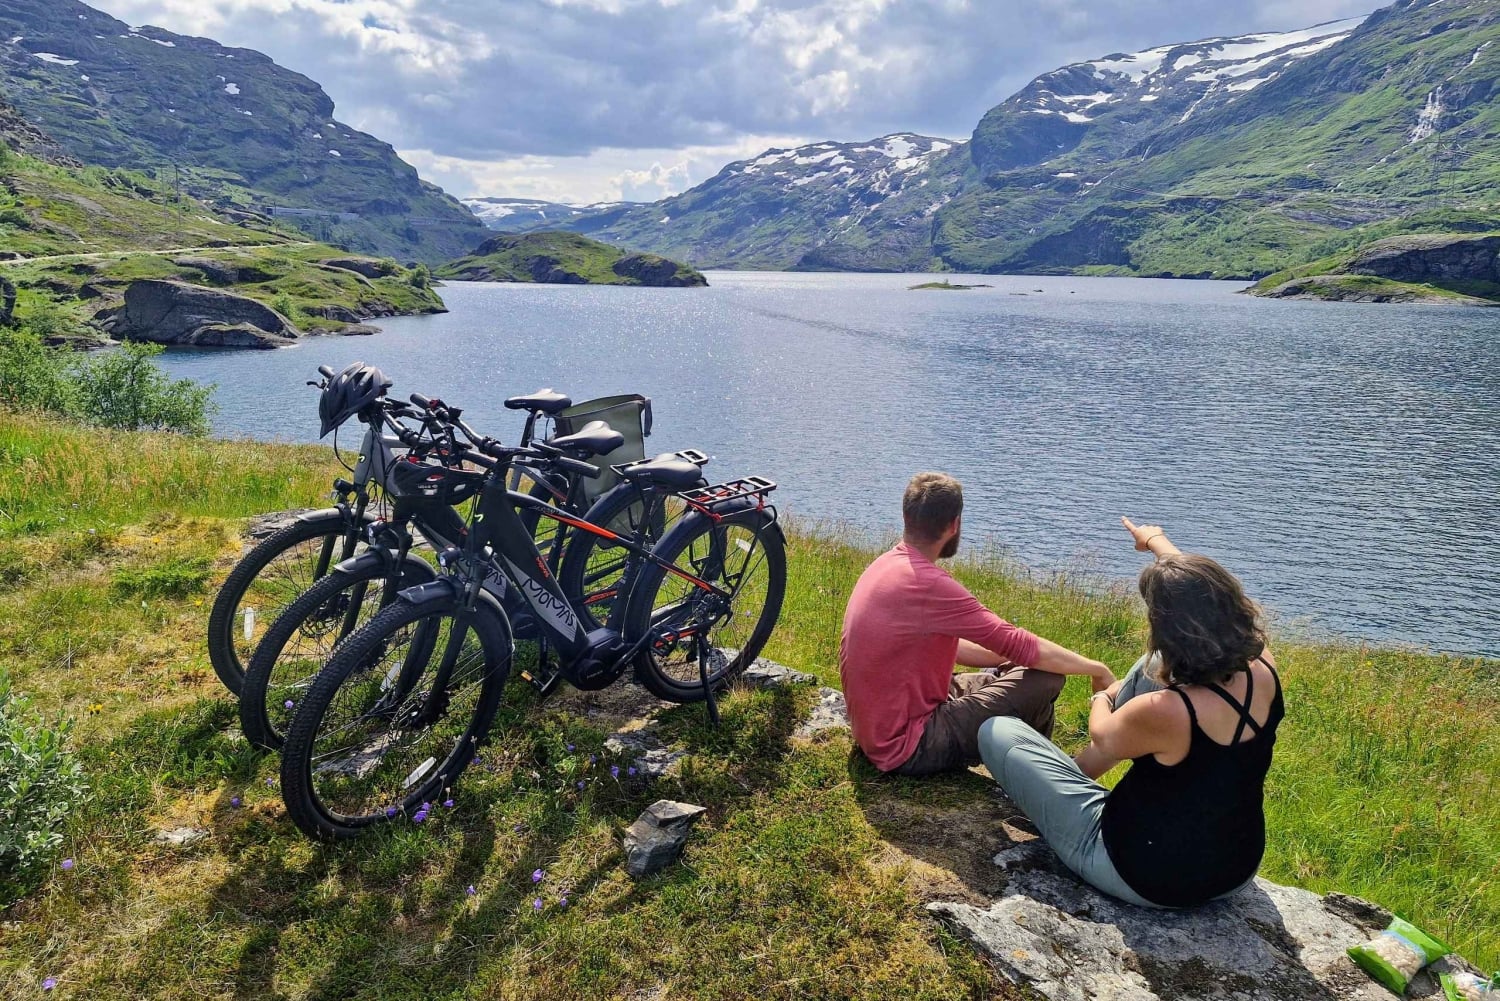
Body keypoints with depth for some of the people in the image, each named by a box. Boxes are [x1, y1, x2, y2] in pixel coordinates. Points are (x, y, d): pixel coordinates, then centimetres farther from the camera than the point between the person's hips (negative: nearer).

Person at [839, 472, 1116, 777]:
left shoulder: (886, 565, 5)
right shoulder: (928, 584, -25)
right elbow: (1021, 646, -18)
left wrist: (1010, 659, 10)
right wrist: (1096, 669, -4)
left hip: (877, 730, 10)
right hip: (907, 749, -10)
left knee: (1008, 671, 16)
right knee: (1044, 680, -9)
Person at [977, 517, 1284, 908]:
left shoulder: (1166, 712, -34)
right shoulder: (1262, 671, -18)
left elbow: (1102, 737, -10)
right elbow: (1203, 594, 2)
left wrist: (1102, 699, 13)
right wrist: (1157, 542, 19)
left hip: (1150, 876, -6)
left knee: (997, 732, 0)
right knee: (1155, 666, 16)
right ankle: (1085, 767, 36)